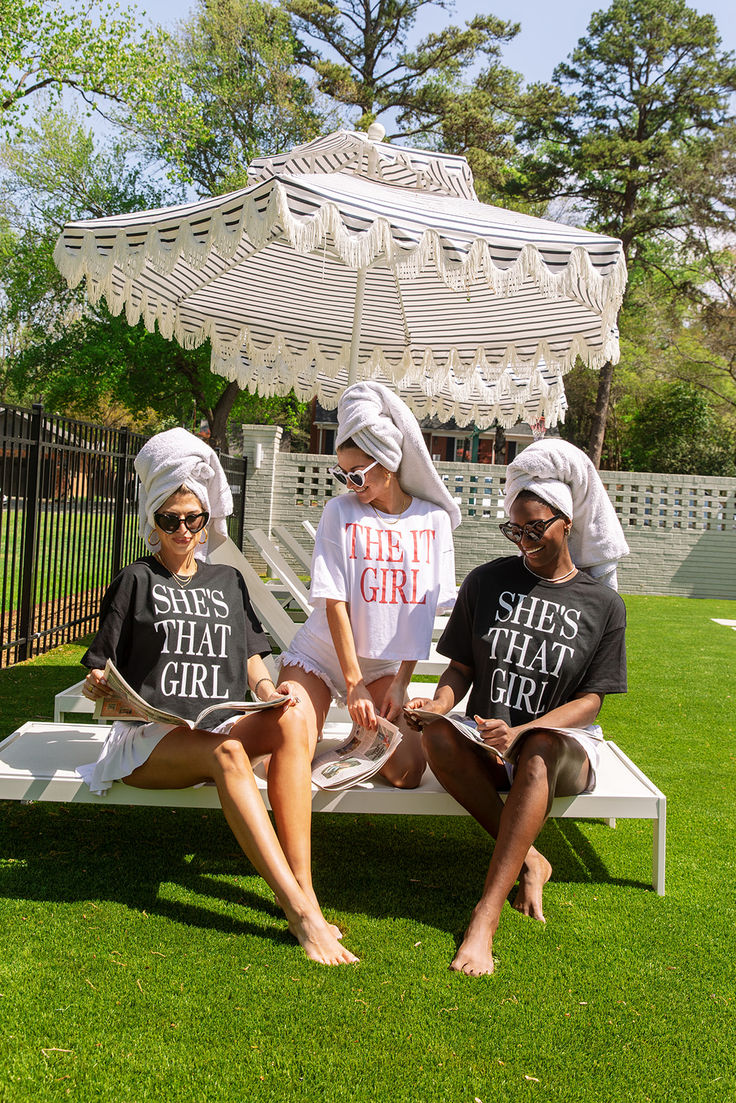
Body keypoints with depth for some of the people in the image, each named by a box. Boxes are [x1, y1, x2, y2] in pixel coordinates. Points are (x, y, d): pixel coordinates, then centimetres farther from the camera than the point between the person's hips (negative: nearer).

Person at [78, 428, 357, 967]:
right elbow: (102, 675, 6)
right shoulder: (136, 581, 10)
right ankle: (299, 911, -39)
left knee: (294, 720, -28)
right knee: (226, 754, -36)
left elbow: (253, 658, 17)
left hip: (223, 725, 4)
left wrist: (268, 690, -5)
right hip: (152, 736, -3)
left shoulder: (227, 580, 21)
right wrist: (98, 689, -18)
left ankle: (304, 889, -33)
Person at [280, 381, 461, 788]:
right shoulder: (340, 511, -7)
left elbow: (425, 612, -2)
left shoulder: (434, 520, -2)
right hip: (319, 653, -1)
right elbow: (335, 602, -11)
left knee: (407, 773, -16)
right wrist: (353, 683, -16)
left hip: (385, 663, 2)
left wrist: (401, 683, -9)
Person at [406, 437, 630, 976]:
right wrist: (441, 701, -17)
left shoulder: (602, 603, 2)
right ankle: (527, 860, -19)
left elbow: (590, 701, -2)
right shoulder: (487, 581, 7)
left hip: (565, 741, -2)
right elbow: (461, 667, 8)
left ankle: (485, 917, -39)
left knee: (539, 752, -39)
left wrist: (521, 731, -20)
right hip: (489, 740, 2)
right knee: (437, 735, -32)